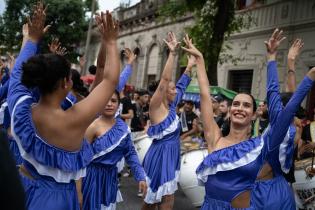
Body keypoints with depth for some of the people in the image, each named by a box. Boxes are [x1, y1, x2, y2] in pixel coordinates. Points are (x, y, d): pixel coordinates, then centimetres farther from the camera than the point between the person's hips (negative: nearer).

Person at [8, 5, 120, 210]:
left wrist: (33, 39, 10)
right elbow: (111, 80, -19)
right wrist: (111, 42, -8)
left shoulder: (21, 109, -17)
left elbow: (18, 72, 4)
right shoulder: (73, 120, -30)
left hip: (21, 185, 5)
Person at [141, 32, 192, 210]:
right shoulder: (156, 107, -14)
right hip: (160, 157, -8)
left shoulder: (172, 105, 7)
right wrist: (172, 53, -24)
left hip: (171, 157, 8)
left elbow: (183, 83, 14)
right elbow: (165, 79, -24)